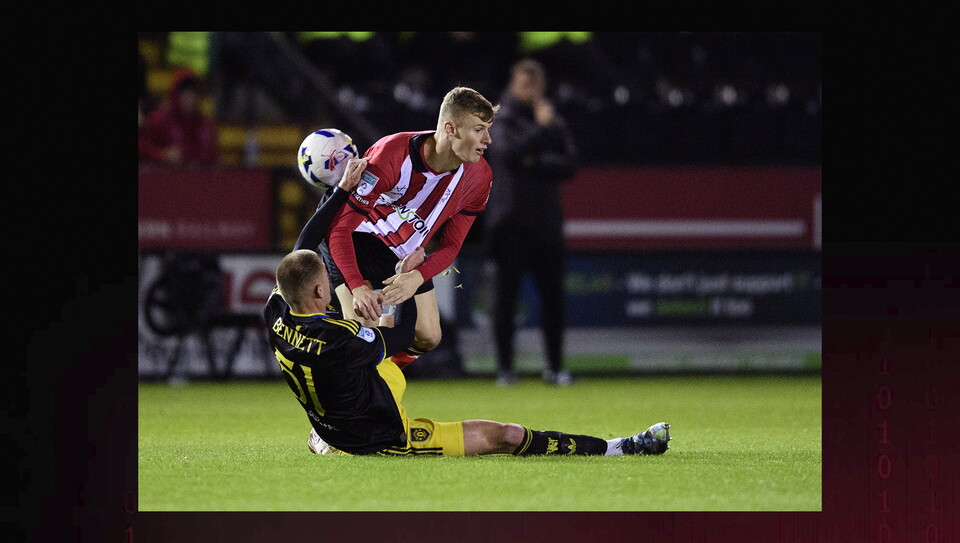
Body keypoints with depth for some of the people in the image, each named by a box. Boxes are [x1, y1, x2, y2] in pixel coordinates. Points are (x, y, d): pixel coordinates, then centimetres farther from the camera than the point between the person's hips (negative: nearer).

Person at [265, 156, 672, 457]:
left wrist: (343, 189, 3)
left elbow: (302, 249, 2)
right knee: (505, 436, -4)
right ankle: (616, 448, 0)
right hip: (384, 442, -8)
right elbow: (400, 335, -10)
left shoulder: (276, 315, -13)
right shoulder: (337, 340, -32)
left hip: (332, 438, 8)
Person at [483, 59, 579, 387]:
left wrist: (536, 163, -11)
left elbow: (569, 165, 1)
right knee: (505, 295, -3)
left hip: (546, 221, 3)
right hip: (511, 221, -3)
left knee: (553, 297, 3)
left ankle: (555, 366, 10)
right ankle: (505, 368, 2)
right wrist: (541, 128, -14)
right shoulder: (501, 119, 1)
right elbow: (510, 153, -17)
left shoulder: (554, 123, 12)